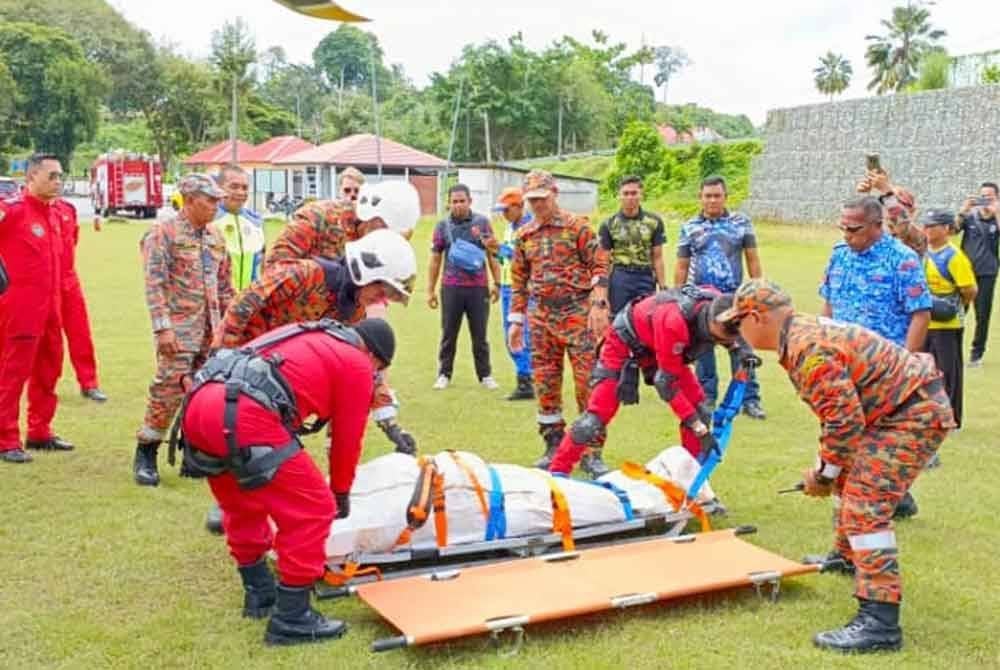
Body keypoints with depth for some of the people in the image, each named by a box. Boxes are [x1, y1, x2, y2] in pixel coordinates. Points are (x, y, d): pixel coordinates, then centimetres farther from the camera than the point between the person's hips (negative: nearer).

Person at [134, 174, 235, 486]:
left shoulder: (215, 237, 14)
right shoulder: (162, 233, -6)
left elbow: (225, 285, 20)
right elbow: (154, 284, -12)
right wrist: (162, 327, -18)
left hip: (212, 330, 6)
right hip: (180, 329, -6)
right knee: (169, 391, -8)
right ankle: (145, 456, 6)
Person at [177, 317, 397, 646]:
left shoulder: (310, 337, 34)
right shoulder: (357, 364, 12)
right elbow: (347, 439, 18)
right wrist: (341, 493, 35)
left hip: (198, 403, 9)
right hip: (245, 416, -9)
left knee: (243, 506, 28)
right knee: (311, 509, 4)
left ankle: (260, 593, 41)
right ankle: (291, 619, 12)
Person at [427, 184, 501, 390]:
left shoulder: (482, 222, 4)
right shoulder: (442, 226, 6)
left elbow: (492, 254, 8)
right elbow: (435, 260, 9)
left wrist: (496, 283, 4)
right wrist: (430, 290, 6)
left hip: (478, 288, 0)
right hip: (451, 288, 0)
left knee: (480, 335, 6)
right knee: (448, 334, 6)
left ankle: (485, 375, 15)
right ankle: (444, 375, 16)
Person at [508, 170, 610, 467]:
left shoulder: (578, 226, -1)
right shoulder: (524, 236, 12)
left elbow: (599, 266, -4)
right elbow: (518, 281, 17)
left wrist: (599, 305, -14)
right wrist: (516, 321, 13)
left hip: (578, 312, -4)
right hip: (541, 316, 5)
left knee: (587, 380, -5)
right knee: (545, 381, 6)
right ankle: (554, 446, 19)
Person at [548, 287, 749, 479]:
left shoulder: (720, 307, -24)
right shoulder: (673, 321, -43)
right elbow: (666, 383, -34)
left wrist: (739, 348, -17)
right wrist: (700, 428, -31)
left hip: (662, 348, 7)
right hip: (626, 341, -7)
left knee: (699, 408, -3)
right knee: (598, 414, -11)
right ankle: (557, 473, -1)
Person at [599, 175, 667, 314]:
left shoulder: (654, 222, 7)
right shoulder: (609, 225, 4)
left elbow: (657, 258, 9)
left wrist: (663, 287, 3)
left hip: (646, 279, 1)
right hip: (619, 281, -1)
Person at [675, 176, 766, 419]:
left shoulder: (741, 223, 3)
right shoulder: (689, 228, 4)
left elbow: (753, 260, 6)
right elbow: (681, 267, 8)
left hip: (734, 298, -1)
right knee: (702, 350, 8)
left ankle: (750, 399, 5)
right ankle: (706, 398, 18)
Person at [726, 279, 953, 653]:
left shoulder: (808, 348, -25)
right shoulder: (805, 332, 8)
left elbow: (844, 419, -27)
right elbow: (840, 411, 15)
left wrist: (825, 471, -13)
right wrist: (828, 469, 11)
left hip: (915, 415, -11)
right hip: (899, 408, 11)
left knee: (865, 505, -19)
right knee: (850, 478, 28)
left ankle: (879, 621, -21)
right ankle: (848, 556, 51)